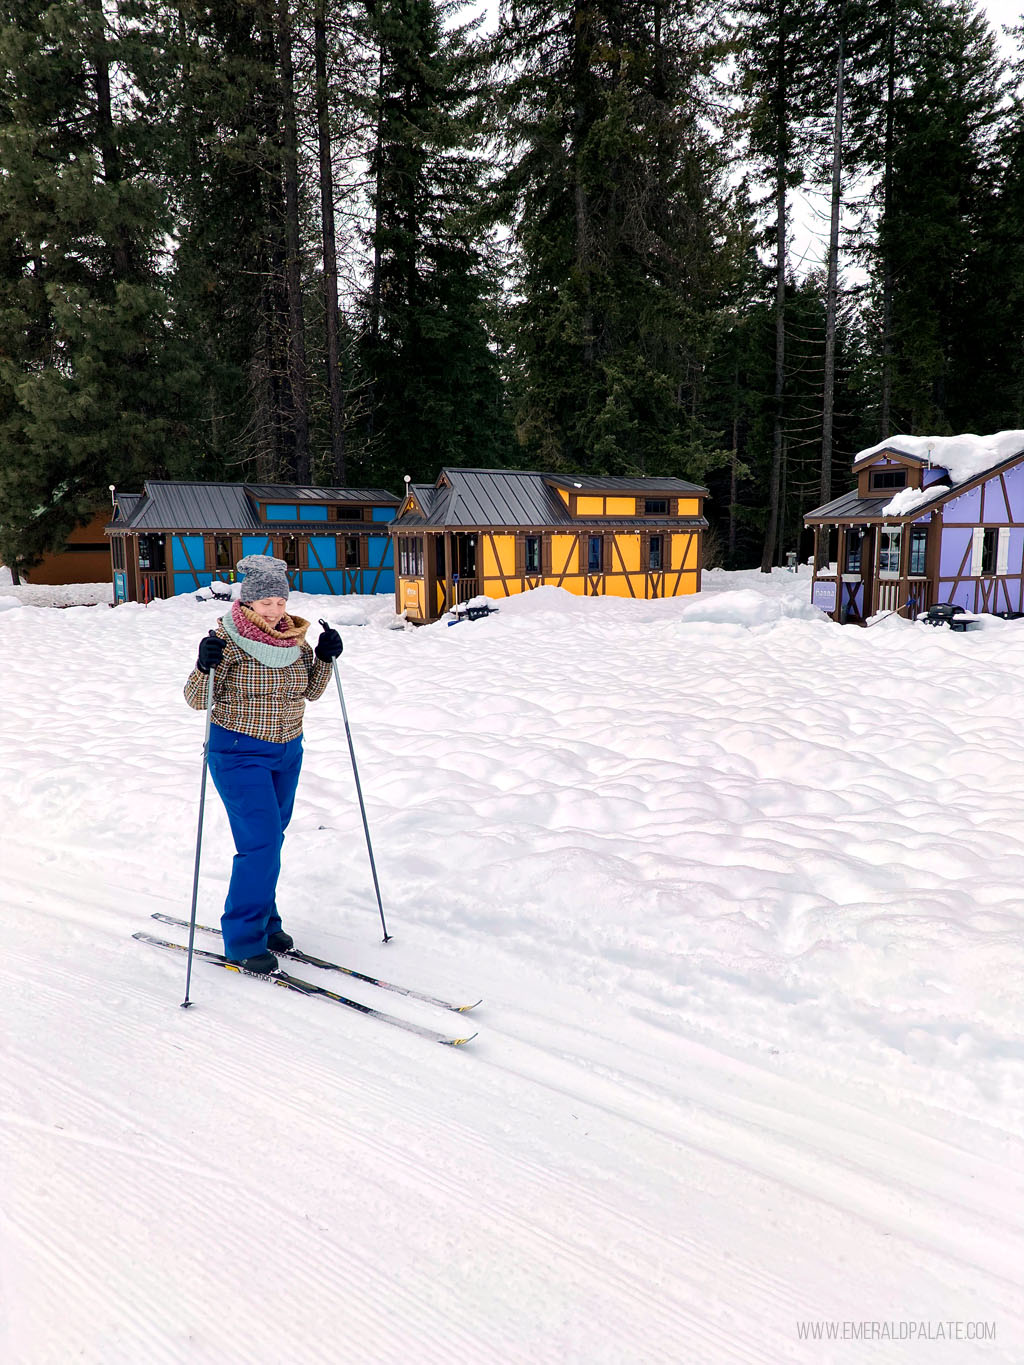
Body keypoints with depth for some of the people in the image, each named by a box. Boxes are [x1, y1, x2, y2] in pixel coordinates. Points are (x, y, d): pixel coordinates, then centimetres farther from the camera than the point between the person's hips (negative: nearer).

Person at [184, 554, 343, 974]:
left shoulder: (294, 638, 2)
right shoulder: (229, 639, -14)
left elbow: (310, 691, 12)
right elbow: (196, 700, -14)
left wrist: (325, 658, -4)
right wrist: (205, 666, -33)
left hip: (287, 751, 6)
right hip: (239, 753, -6)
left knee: (270, 839, 15)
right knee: (261, 841, -12)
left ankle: (263, 919, 32)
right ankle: (242, 938, 2)